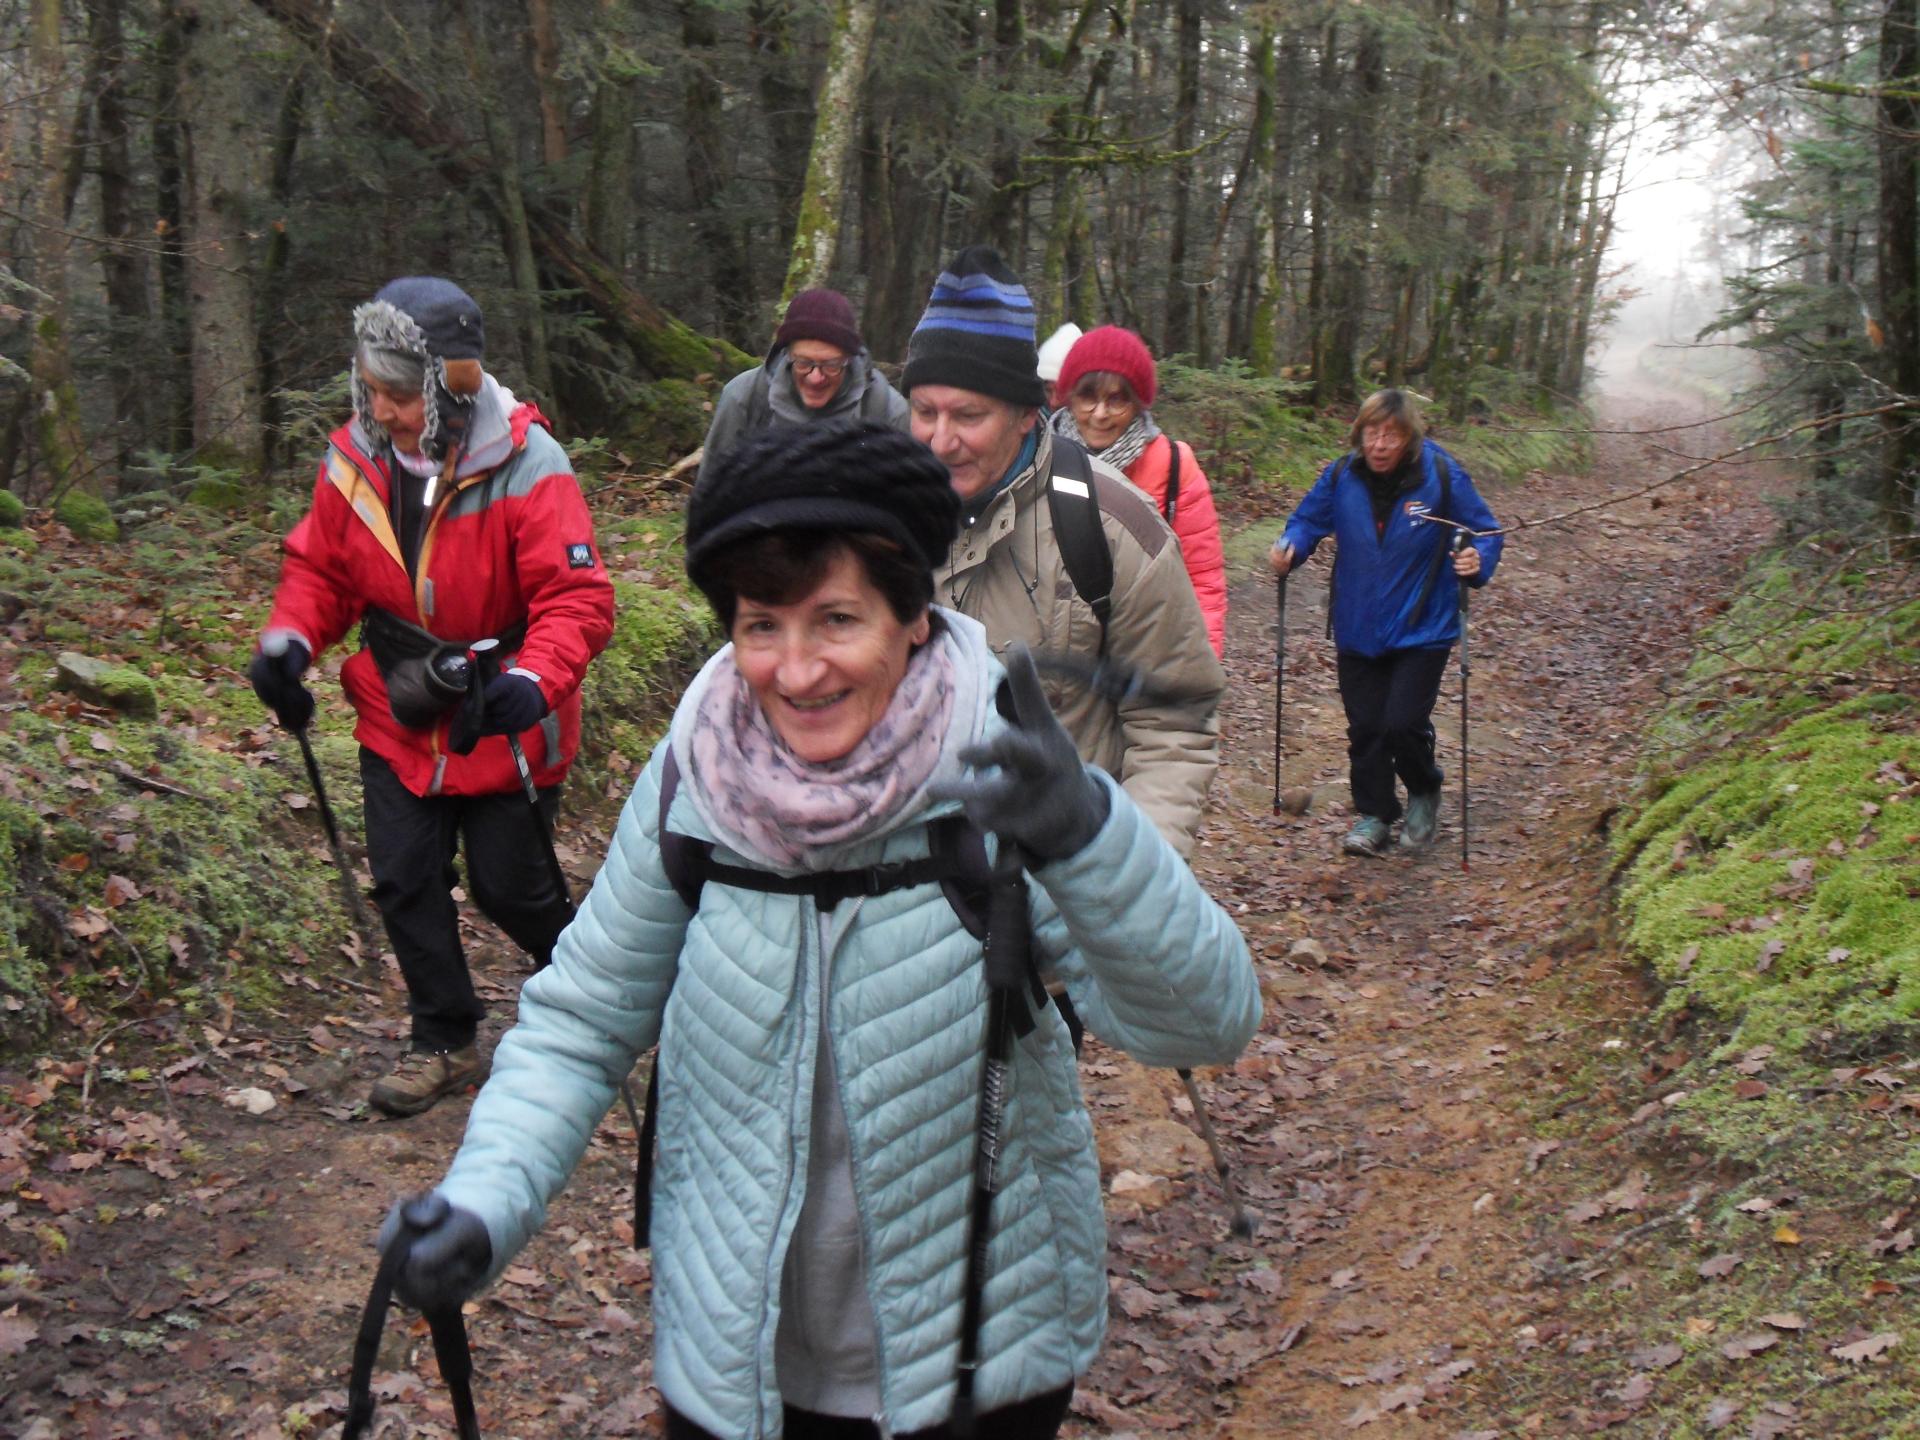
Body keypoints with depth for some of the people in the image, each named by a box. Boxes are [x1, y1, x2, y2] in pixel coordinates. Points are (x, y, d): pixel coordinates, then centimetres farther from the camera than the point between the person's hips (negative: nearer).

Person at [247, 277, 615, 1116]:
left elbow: (577, 598, -24)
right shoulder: (355, 459, -7)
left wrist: (533, 680, -41)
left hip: (505, 726, -4)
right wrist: (288, 639, -14)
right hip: (400, 723, 4)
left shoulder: (525, 467, -21)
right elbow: (320, 568, 6)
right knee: (404, 882, 5)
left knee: (507, 887, 6)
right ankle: (445, 1043, 25)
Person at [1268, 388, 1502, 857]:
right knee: (1365, 727, 8)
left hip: (1421, 630, -3)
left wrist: (1477, 561, -24)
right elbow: (1309, 519, 9)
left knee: (1403, 723, -9)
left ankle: (1424, 794, 22)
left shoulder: (1442, 476, -13)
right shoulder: (1341, 476, -7)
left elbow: (1484, 531, -2)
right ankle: (1373, 815, 27)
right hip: (1357, 629, 3)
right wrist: (1289, 548, -12)